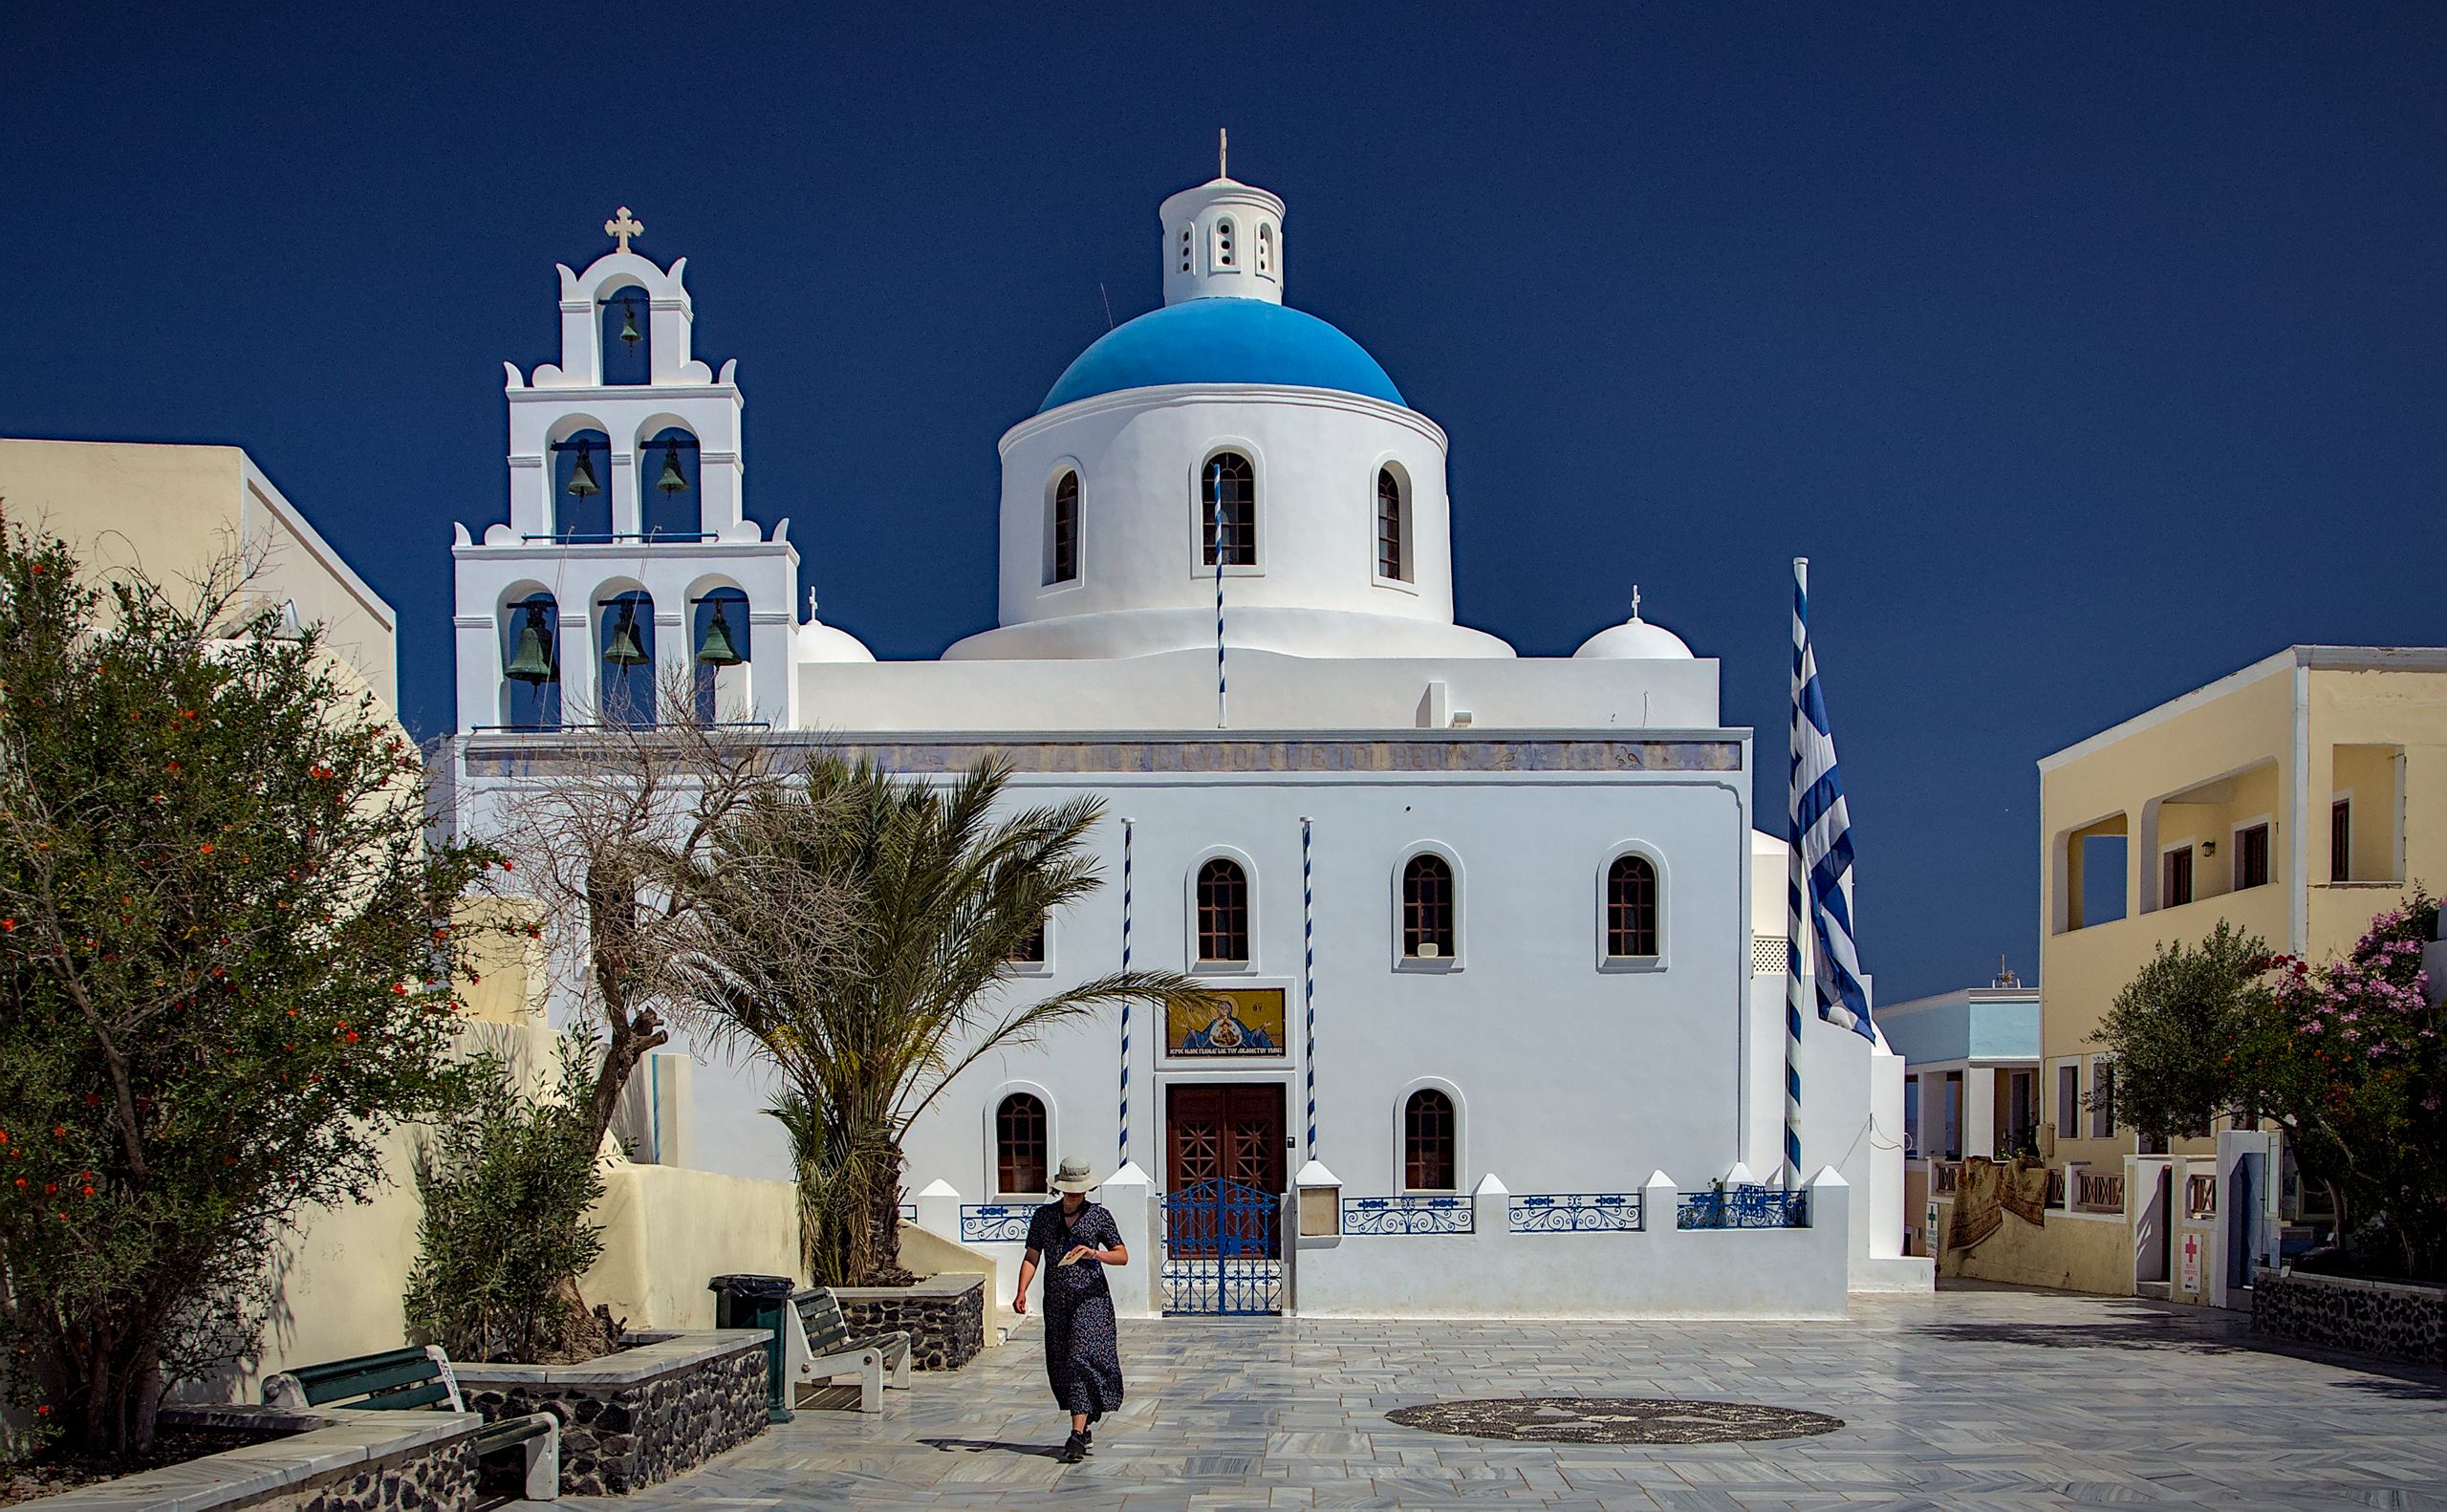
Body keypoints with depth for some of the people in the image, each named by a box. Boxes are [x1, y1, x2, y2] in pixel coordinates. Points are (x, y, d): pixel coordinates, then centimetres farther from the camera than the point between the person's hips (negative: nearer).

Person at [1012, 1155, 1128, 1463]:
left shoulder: (1099, 1215, 1)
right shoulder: (1043, 1216, 9)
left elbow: (1122, 1255, 0)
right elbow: (1031, 1258, 9)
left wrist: (1095, 1254, -19)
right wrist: (1022, 1292, -6)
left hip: (1090, 1297, -4)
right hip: (1056, 1302, 4)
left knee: (1081, 1359, -15)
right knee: (1059, 1366, 6)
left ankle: (1077, 1437, -18)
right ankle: (1084, 1424, 24)